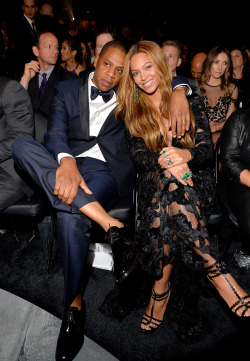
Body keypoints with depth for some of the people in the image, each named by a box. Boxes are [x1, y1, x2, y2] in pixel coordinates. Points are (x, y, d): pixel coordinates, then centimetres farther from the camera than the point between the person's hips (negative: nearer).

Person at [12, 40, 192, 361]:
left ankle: (74, 302, -12)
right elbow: (55, 133, -1)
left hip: (107, 170, -2)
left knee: (70, 217, -34)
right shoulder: (67, 89, 15)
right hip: (65, 164, 3)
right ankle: (108, 222, -38)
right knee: (20, 146, -28)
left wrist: (178, 92, -9)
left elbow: (171, 78, 17)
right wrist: (66, 161, -24)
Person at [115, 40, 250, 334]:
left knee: (168, 198, -35)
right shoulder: (131, 111, 11)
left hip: (192, 178, 0)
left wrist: (184, 155, -25)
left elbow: (206, 148, -1)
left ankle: (161, 287, -28)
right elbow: (138, 156, -3)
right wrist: (163, 161, -26)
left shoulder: (189, 101, 9)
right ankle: (215, 270, -33)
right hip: (153, 182, 1)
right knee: (168, 181, -36)